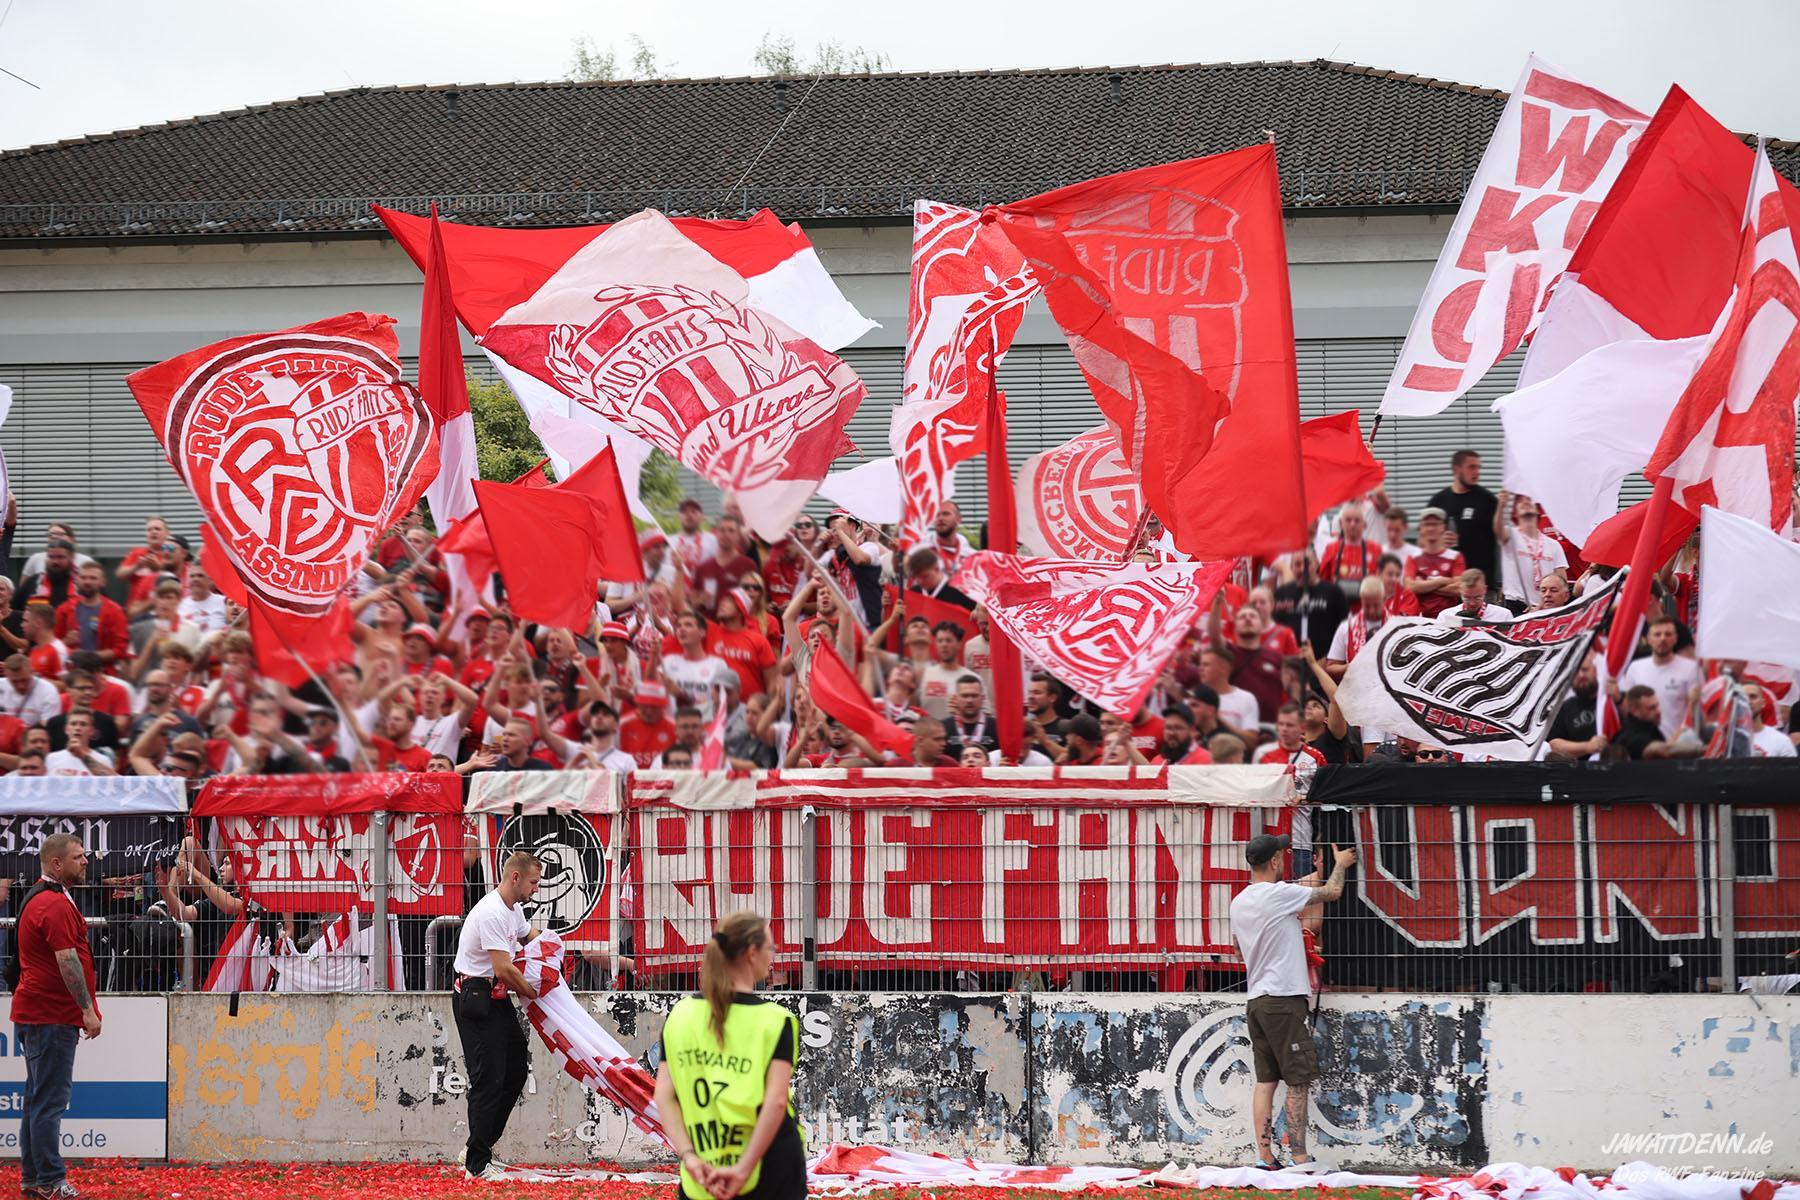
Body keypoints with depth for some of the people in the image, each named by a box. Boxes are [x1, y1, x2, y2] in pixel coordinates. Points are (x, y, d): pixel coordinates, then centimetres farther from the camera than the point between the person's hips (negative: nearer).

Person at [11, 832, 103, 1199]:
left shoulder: (36, 898, 18)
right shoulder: (55, 904, -16)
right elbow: (67, 960, -21)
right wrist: (88, 1008, -18)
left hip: (34, 1013, 11)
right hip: (52, 1016, -11)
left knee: (38, 1098, 14)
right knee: (50, 1100, -8)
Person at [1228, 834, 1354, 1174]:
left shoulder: (1238, 903, 11)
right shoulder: (1279, 894, -12)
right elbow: (1332, 892, -1)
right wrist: (1340, 865, 19)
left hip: (1255, 1000, 8)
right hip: (1283, 999, -8)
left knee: (1265, 1080, 7)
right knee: (1299, 1081, -4)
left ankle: (1264, 1157, 4)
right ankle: (1299, 1157, -5)